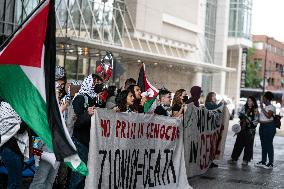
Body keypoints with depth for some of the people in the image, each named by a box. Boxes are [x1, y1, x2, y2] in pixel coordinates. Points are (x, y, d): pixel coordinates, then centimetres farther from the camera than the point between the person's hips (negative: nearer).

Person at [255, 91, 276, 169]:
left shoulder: (272, 107, -8)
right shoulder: (264, 107, 17)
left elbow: (268, 115, -24)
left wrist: (262, 108, -20)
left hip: (269, 127, -9)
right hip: (262, 126, 9)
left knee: (269, 145, -7)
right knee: (263, 145, 11)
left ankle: (270, 163, -3)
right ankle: (263, 162, 18)